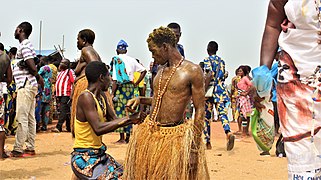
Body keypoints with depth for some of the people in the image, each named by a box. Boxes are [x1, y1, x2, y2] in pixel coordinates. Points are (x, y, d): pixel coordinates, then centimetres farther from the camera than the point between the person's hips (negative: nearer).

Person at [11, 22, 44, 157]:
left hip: (25, 86, -10)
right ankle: (30, 148, 15)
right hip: (29, 85, 10)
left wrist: (38, 77, -2)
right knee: (30, 118, 10)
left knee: (22, 118, -8)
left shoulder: (24, 45, -10)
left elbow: (32, 65, -16)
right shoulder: (27, 45, 20)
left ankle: (18, 149, -5)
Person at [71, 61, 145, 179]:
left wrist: (133, 120, -6)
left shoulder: (102, 96, 9)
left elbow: (113, 120, 12)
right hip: (84, 157, -9)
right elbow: (98, 128, -29)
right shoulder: (86, 97, -19)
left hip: (99, 154, 9)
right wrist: (128, 119, -26)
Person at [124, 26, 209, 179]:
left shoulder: (192, 70, -10)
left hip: (175, 137, -7)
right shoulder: (161, 69, 11)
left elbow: (200, 110, -10)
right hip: (149, 134, 7)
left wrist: (194, 149, -14)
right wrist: (140, 100, 7)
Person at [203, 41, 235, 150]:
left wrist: (204, 91, -17)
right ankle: (228, 133, -32)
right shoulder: (222, 61, 14)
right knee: (222, 113, -4)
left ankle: (208, 142, 10)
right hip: (221, 90, 4)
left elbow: (209, 75, -17)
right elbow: (224, 76, 16)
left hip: (211, 89, -4)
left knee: (206, 116, 6)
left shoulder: (207, 60, -4)